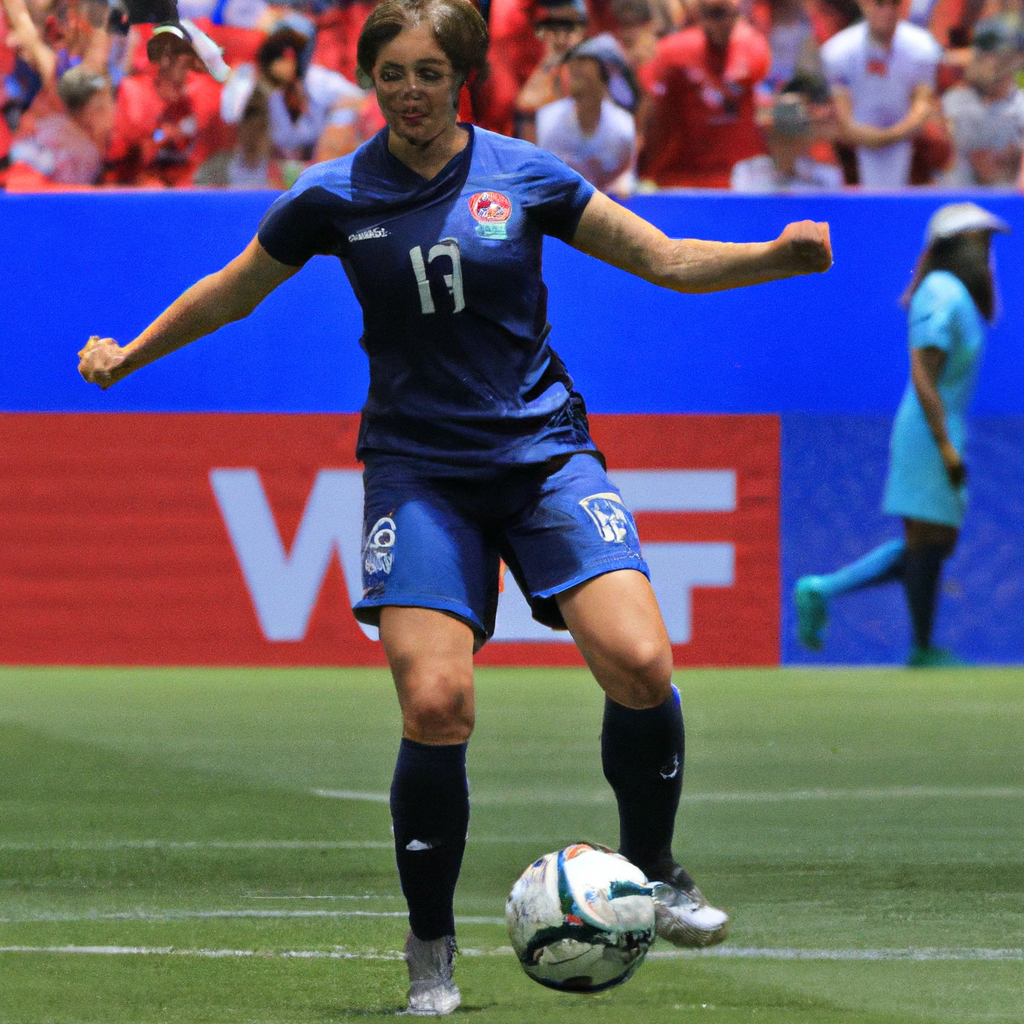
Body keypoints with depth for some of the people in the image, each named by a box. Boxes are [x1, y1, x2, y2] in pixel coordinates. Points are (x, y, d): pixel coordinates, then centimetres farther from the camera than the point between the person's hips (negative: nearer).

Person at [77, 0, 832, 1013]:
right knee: (435, 705, -18)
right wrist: (130, 354, 20)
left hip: (543, 449, 1)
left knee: (638, 664, -19)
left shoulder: (523, 175, 1)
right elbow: (233, 290, 18)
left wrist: (778, 255, -11)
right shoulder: (335, 198, 1)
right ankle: (430, 948, 2)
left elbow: (667, 259, 4)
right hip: (418, 466, -1)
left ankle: (651, 872, 8)